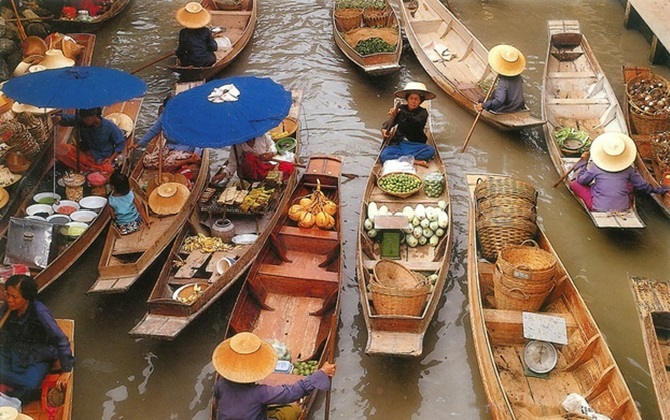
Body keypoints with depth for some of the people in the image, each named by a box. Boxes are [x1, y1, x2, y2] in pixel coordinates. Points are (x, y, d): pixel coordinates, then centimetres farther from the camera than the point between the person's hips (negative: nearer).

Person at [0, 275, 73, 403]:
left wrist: (66, 370, -23)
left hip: (37, 359, -4)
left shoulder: (39, 312, -27)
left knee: (29, 387, -28)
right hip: (12, 354, 4)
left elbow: (61, 340, -26)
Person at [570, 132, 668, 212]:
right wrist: (657, 190, 31)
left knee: (574, 184, 8)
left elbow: (581, 180, 8)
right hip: (623, 209, 3)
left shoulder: (595, 167, -8)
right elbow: (642, 185, 12)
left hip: (599, 209, -3)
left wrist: (583, 162, 22)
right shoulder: (628, 170, -1)